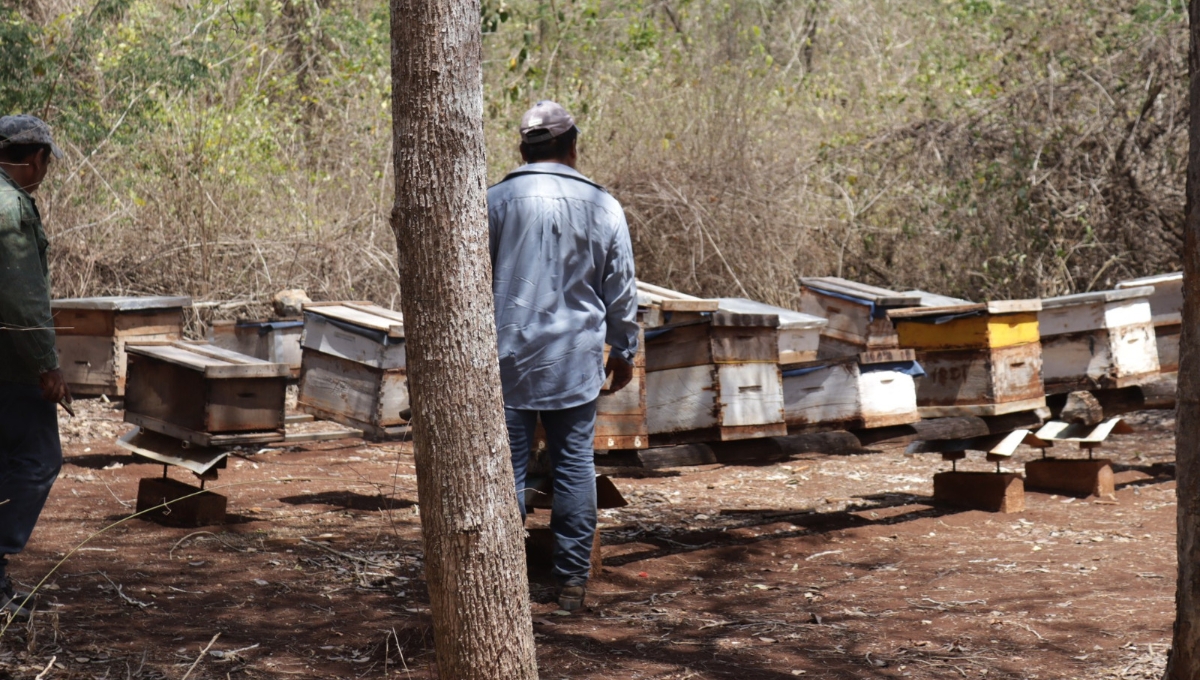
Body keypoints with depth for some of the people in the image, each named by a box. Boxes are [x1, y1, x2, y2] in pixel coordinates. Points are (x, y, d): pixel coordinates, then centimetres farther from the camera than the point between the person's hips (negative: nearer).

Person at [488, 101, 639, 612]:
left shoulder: (495, 202, -3)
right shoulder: (602, 206, 1)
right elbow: (621, 291, 8)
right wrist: (624, 351, 20)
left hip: (508, 359, -1)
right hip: (577, 363, 1)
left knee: (507, 466, 2)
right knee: (575, 465, 7)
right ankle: (572, 579, 9)